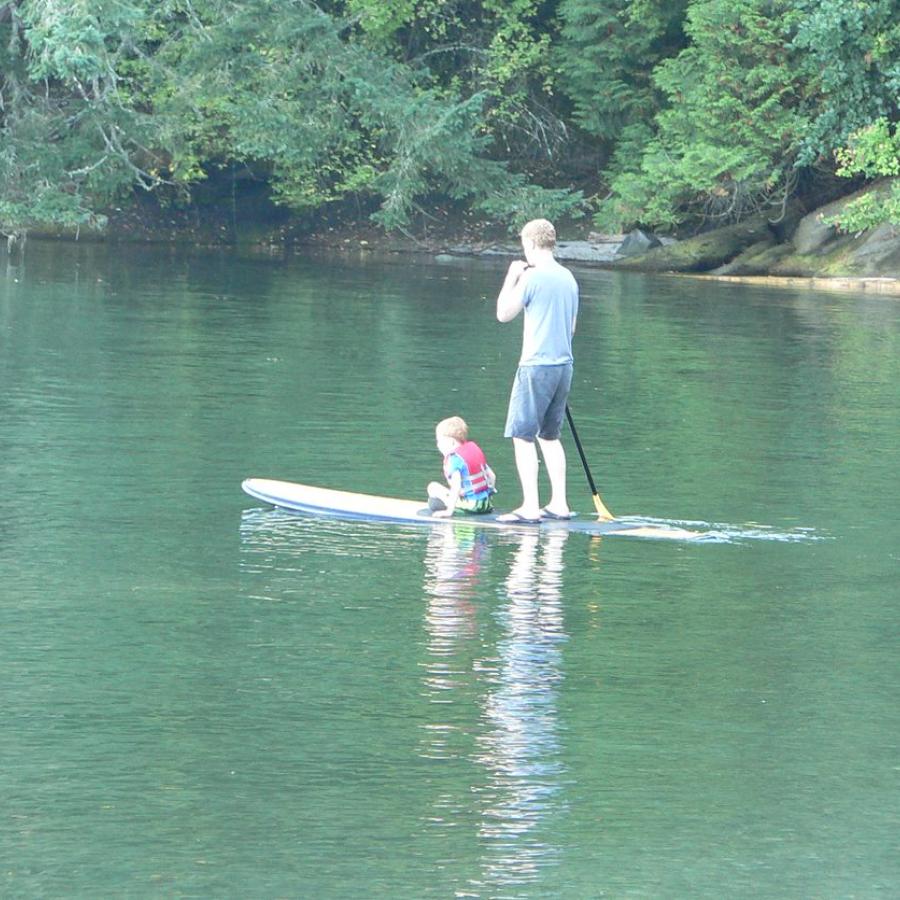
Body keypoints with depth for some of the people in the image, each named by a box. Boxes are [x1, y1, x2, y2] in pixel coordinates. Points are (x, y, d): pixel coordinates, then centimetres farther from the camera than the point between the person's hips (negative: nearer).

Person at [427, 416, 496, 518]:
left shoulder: (454, 458, -14)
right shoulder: (474, 447, 11)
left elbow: (456, 486, -27)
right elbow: (492, 476, 15)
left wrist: (449, 511, -27)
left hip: (470, 505, -8)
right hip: (486, 502, 8)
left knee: (433, 487, -2)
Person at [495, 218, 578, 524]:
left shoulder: (532, 276, -12)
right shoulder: (569, 278, 10)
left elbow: (504, 314, -4)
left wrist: (512, 277, 3)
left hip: (536, 365, -8)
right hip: (564, 363, 8)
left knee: (523, 436, -4)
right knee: (550, 436, 17)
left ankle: (530, 507, -10)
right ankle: (559, 504, 15)